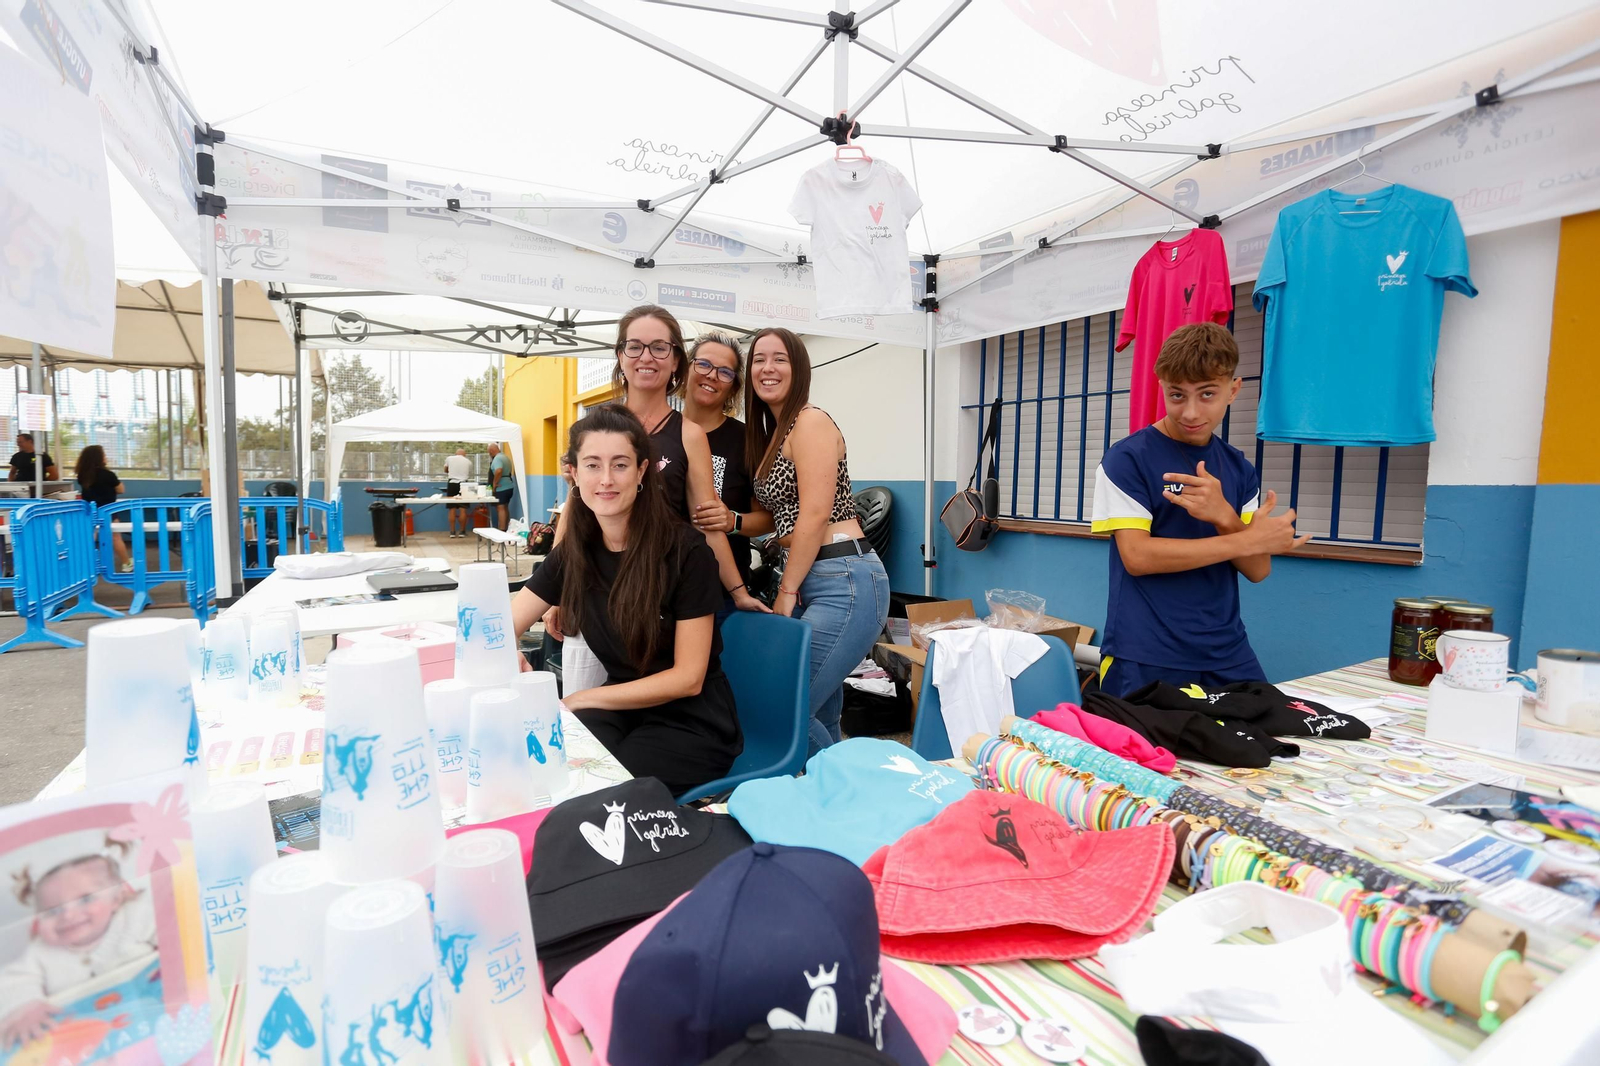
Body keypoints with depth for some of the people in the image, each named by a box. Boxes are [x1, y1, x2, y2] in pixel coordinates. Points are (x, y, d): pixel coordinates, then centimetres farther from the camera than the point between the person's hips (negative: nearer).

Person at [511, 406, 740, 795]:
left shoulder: (686, 552, -17)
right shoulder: (574, 551, -1)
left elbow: (688, 678, -15)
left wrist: (581, 699, -16)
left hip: (693, 723, -4)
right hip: (622, 709, 5)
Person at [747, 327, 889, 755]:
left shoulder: (811, 422, -8)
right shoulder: (771, 433, 19)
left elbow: (815, 514, -15)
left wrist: (786, 591, -10)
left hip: (844, 580, -9)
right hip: (807, 581, 9)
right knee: (820, 721, 11)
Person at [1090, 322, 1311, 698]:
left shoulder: (1240, 469, 8)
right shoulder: (1127, 459, -9)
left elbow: (1258, 569, 2)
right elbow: (1136, 557, -17)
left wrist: (1224, 517, -19)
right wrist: (1249, 539, -12)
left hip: (1226, 653, 5)